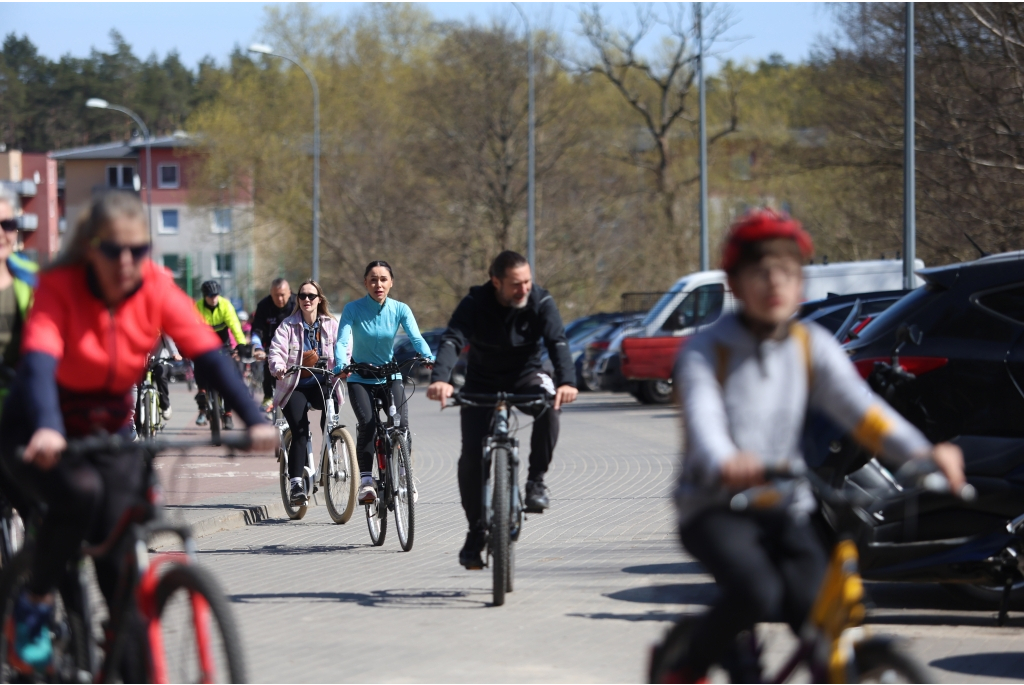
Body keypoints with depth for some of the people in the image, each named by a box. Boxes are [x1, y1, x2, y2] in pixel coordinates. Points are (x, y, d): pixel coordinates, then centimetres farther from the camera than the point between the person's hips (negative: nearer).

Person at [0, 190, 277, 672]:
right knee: (80, 491, -33)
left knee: (120, 564, -9)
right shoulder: (60, 287, -22)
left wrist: (255, 420, -37)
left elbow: (209, 355, -22)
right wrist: (46, 429, -57)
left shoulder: (157, 289, -13)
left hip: (109, 433, 3)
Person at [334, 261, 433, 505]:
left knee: (402, 424, -19)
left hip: (391, 377, 2)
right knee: (367, 424, -24)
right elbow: (343, 341, -22)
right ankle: (365, 480, -19)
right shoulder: (353, 309, -12)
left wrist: (430, 358, -38)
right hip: (360, 379, -1)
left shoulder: (400, 309, -6)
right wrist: (341, 365, -43)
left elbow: (416, 338, -17)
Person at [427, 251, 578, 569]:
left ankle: (536, 480, -20)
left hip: (525, 377, 0)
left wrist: (567, 381, -50)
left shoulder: (541, 302, -18)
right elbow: (452, 340, -34)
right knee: (472, 458, -11)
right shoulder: (475, 303, -20)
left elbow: (558, 343, -30)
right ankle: (476, 531, 6)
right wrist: (440, 379, -54)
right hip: (482, 384, 0)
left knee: (548, 402, -35)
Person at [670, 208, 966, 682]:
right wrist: (726, 465, -50)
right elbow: (703, 420, -25)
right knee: (756, 593, -30)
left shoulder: (812, 347, 4)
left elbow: (858, 407, -10)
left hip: (785, 512, 3)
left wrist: (920, 453, -29)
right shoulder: (705, 353, -7)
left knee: (813, 607, -21)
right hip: (716, 511, -3)